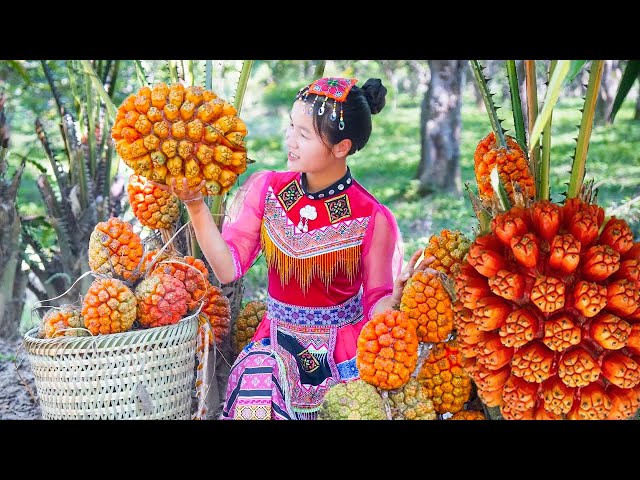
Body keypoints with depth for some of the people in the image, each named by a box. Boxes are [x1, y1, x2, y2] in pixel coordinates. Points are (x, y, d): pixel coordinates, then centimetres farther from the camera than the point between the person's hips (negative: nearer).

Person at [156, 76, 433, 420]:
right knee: (253, 403, -22)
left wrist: (397, 295, -28)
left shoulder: (372, 220, -12)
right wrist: (195, 205, -17)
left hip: (343, 352, -1)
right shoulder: (267, 189, -3)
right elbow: (228, 268, -9)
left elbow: (375, 308, -6)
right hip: (277, 341, 2)